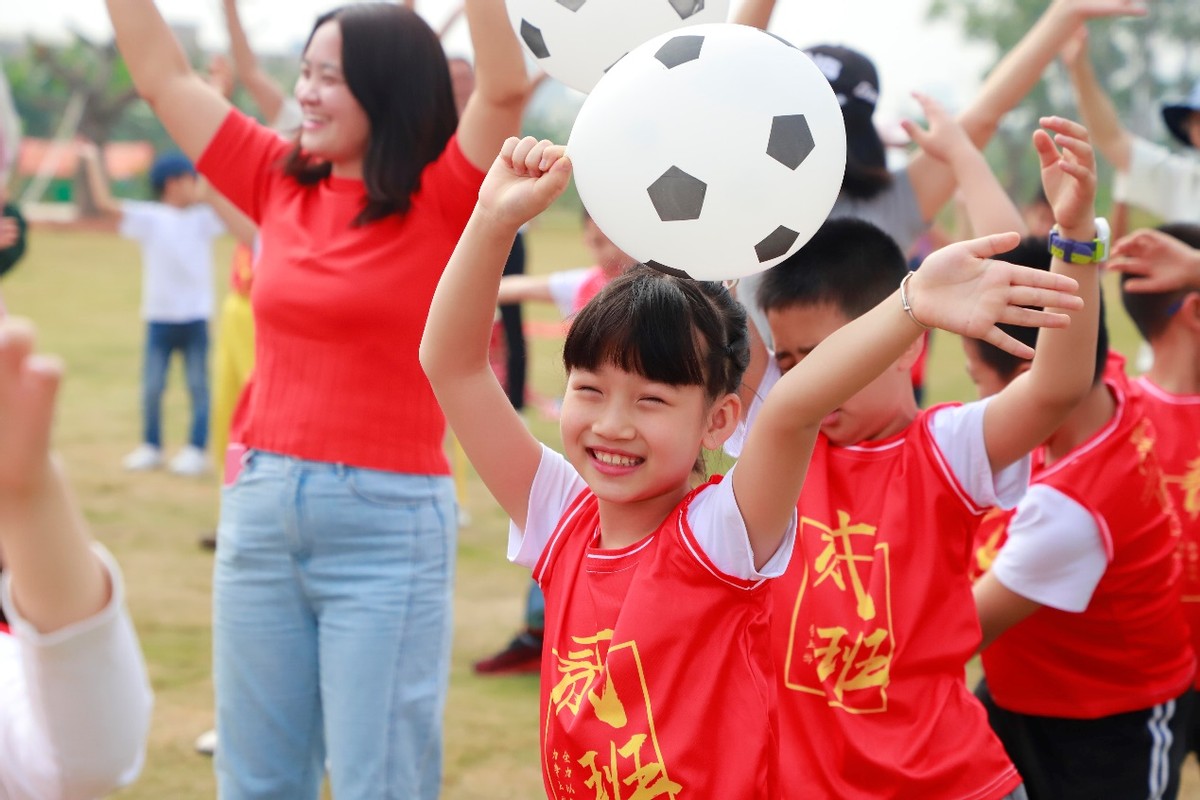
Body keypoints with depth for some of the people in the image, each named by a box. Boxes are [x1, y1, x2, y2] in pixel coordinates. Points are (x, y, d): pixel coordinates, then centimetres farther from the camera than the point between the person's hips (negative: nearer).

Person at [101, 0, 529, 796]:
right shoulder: (280, 184, 8)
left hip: (388, 521, -5)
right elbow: (162, 74, 12)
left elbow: (505, 86, -20)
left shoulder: (441, 202, -5)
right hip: (259, 507, 6)